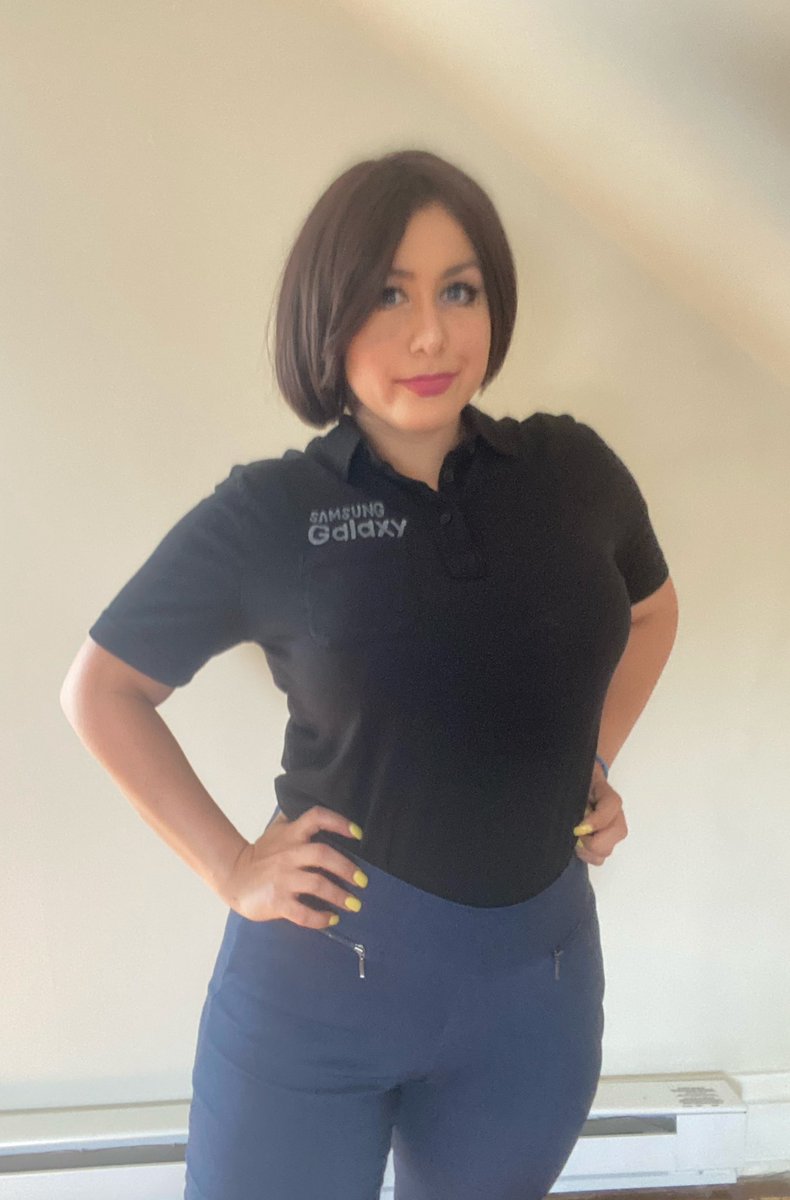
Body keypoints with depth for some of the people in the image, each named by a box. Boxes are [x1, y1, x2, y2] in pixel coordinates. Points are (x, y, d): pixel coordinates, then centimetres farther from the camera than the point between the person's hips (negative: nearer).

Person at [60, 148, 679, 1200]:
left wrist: (593, 767, 6)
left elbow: (652, 609, 17)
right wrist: (231, 868, -5)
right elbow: (101, 691, 1)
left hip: (534, 981, 4)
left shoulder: (572, 470, -3)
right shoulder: (266, 515, -10)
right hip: (319, 970, -3)